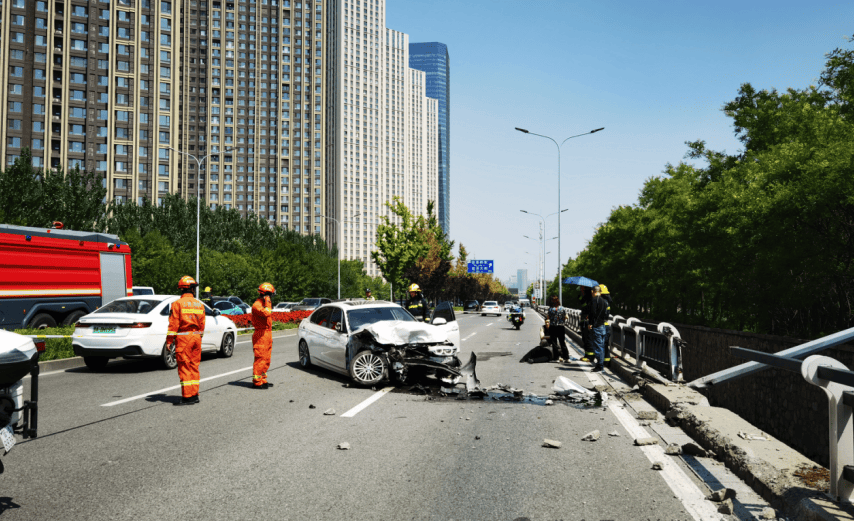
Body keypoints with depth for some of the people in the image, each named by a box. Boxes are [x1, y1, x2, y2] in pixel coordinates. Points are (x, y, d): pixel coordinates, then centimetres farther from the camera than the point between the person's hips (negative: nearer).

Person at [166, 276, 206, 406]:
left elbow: (173, 324, -11)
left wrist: (169, 341, -6)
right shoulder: (199, 304, 8)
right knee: (194, 367, 12)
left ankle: (187, 397, -2)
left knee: (184, 368, -2)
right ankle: (194, 395, 16)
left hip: (183, 338, -6)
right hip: (196, 337, 6)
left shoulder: (177, 304, -8)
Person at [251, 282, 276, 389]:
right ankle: (257, 382, -5)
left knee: (266, 360, 13)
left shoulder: (264, 303, 19)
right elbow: (266, 313, -32)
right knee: (260, 358, -9)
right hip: (261, 335, -10)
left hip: (267, 334, 10)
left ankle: (263, 380, 21)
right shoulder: (257, 305, -13)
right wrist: (267, 302, -20)